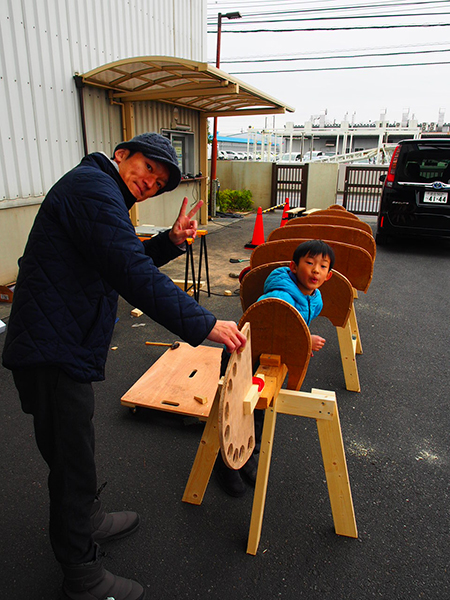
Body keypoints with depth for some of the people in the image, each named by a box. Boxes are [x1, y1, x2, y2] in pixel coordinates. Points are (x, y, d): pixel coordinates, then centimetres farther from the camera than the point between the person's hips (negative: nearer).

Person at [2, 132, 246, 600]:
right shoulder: (93, 186, -15)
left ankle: (87, 519, 50)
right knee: (72, 463, 5)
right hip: (53, 350, -11)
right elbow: (133, 276, -27)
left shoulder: (100, 193, 20)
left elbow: (127, 262, 18)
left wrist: (171, 241, 2)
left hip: (59, 346, 11)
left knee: (74, 452, 26)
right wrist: (203, 324, -25)